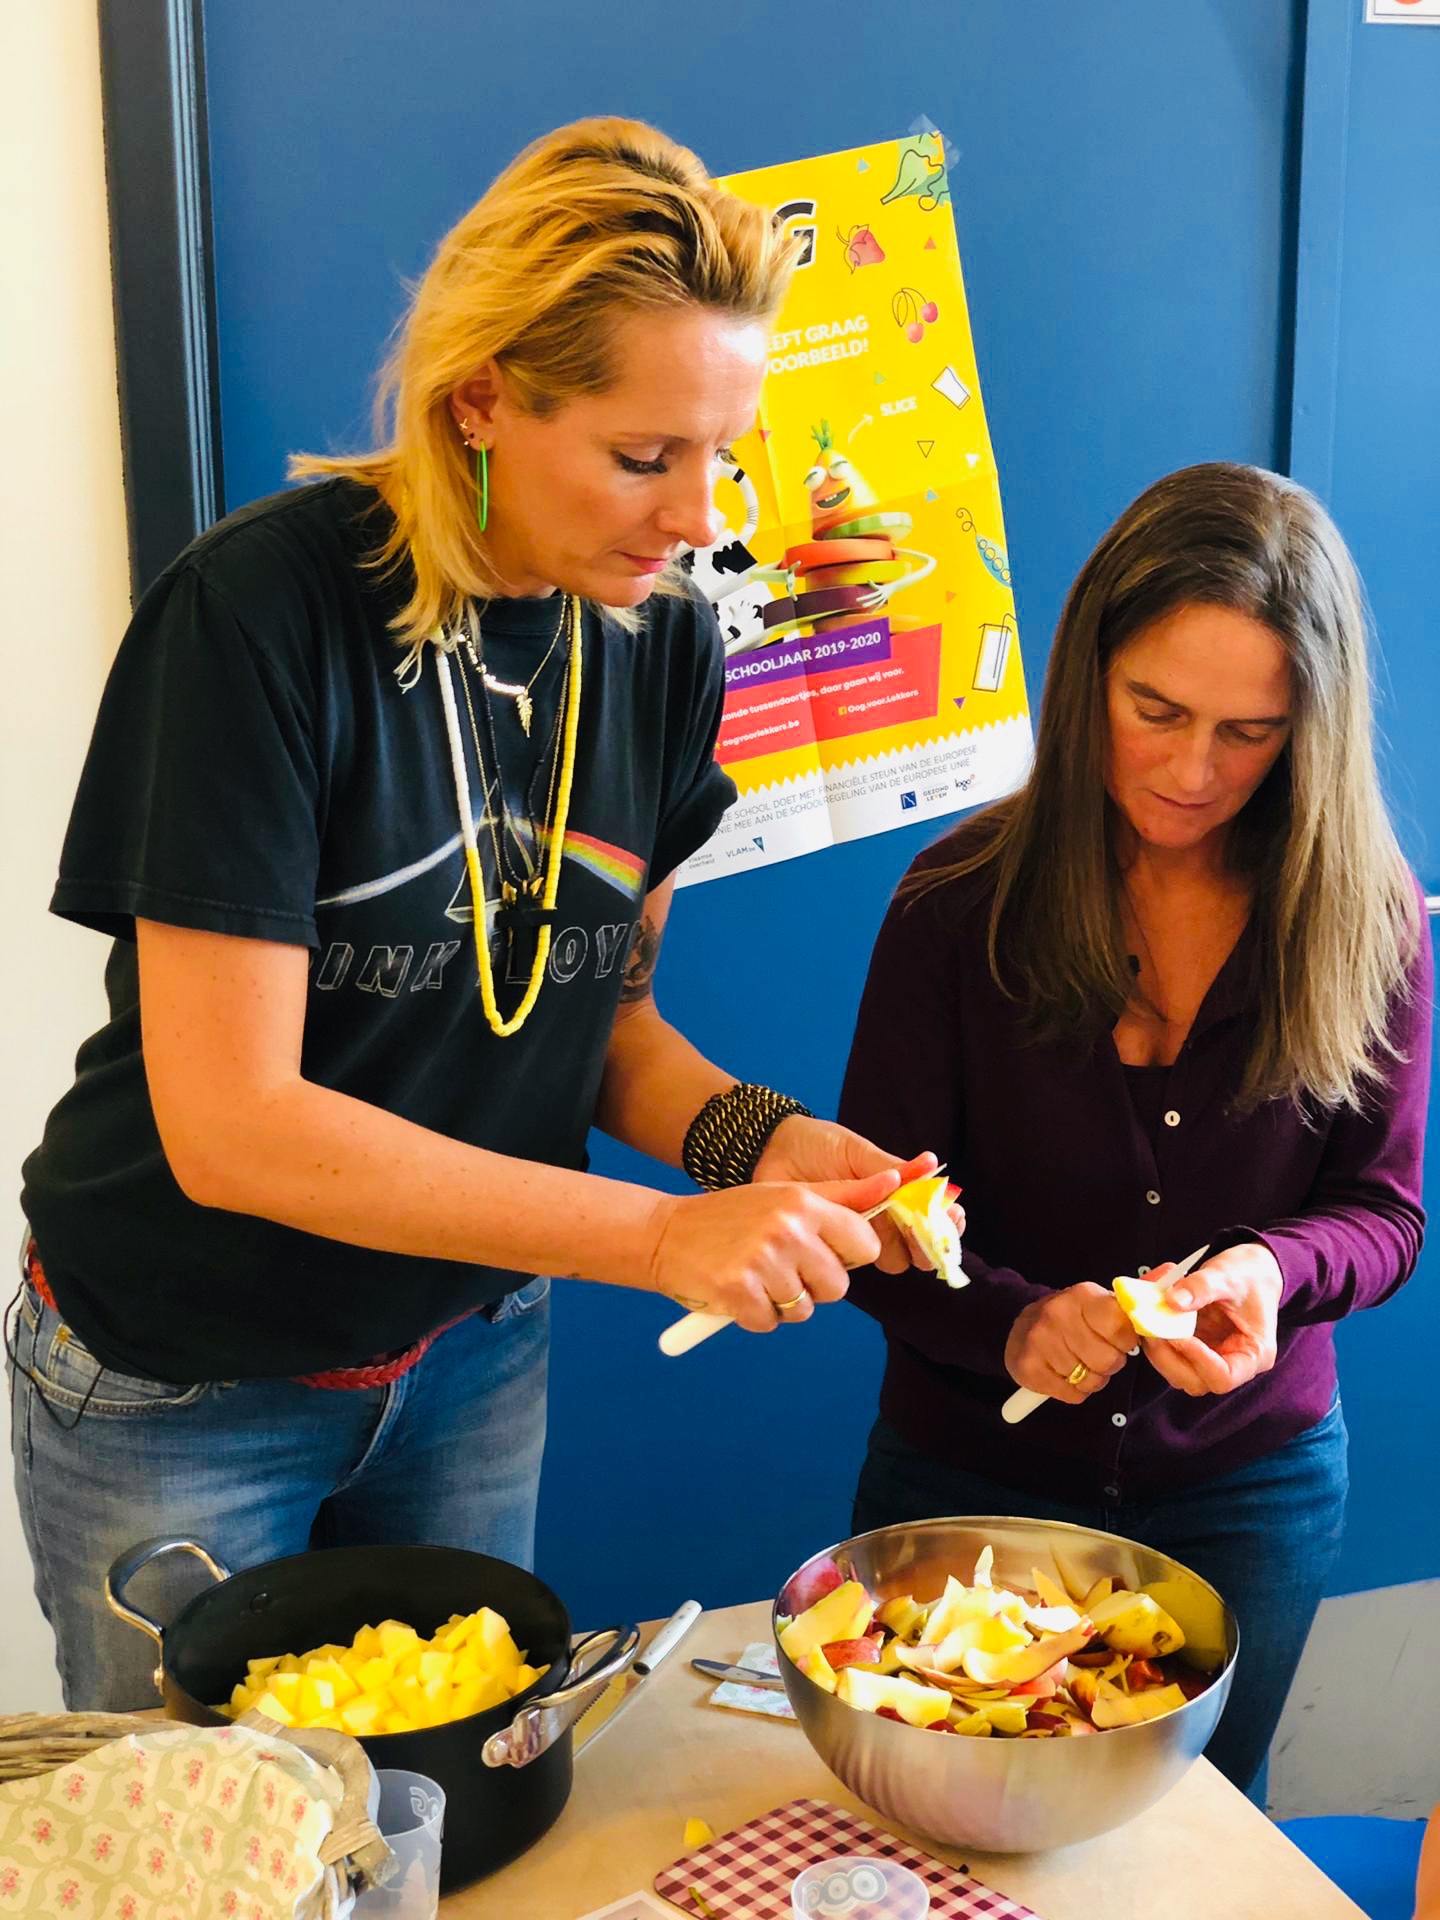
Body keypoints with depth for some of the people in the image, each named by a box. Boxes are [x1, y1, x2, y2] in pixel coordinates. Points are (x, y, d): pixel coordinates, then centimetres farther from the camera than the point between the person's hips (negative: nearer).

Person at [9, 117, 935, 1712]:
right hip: (179, 1386, -4)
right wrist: (663, 1237, -29)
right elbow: (230, 1125, -27)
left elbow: (606, 1017, 3)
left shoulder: (662, 640, -7)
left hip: (470, 1355, 5)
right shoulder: (259, 611, -24)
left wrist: (760, 1142, -17)